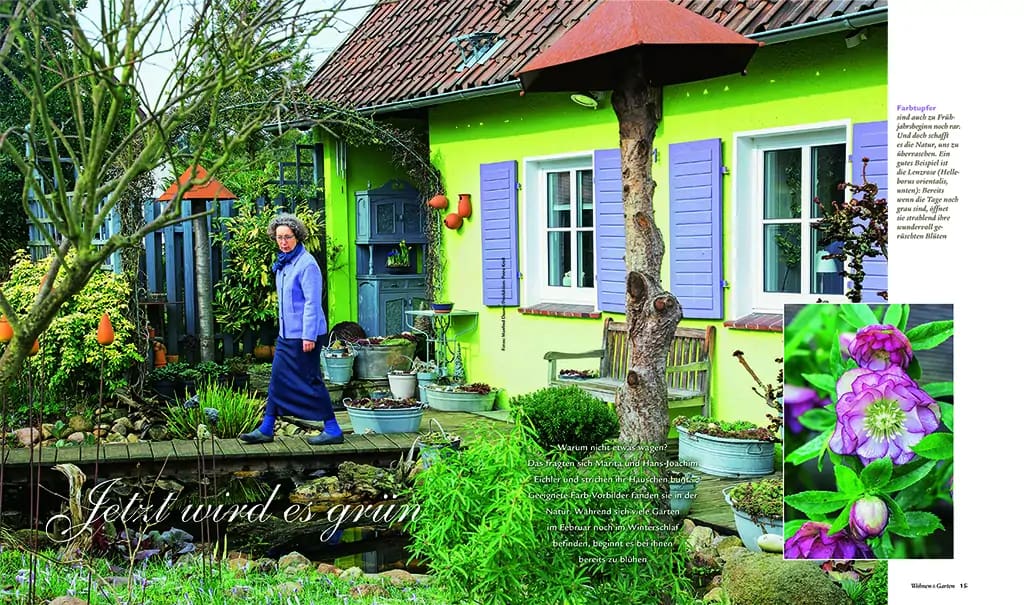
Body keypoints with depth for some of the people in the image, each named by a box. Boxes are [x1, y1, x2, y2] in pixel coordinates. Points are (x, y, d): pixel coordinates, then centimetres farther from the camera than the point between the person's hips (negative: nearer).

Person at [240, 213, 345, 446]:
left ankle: (333, 431, 5)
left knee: (311, 382, -3)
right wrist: (282, 326, 19)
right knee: (278, 379, 11)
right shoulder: (283, 263, 11)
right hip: (287, 333, 9)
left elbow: (312, 302, -19)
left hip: (304, 335, -9)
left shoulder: (306, 263, -16)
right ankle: (266, 430, 18)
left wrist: (309, 336, -21)